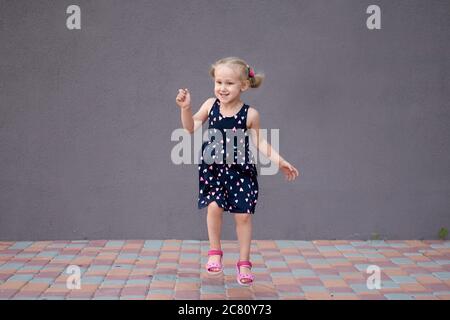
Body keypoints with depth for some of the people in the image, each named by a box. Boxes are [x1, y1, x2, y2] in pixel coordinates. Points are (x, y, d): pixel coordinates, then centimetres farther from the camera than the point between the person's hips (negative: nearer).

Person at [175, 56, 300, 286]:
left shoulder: (250, 114, -8)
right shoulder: (210, 105, -3)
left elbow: (259, 142, 3)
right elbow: (191, 127, 8)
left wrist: (280, 161, -4)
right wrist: (185, 108, -9)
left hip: (240, 171, -1)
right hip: (213, 169, 1)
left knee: (243, 215, -1)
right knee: (214, 206, -18)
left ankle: (244, 263, 15)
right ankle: (215, 252, 4)